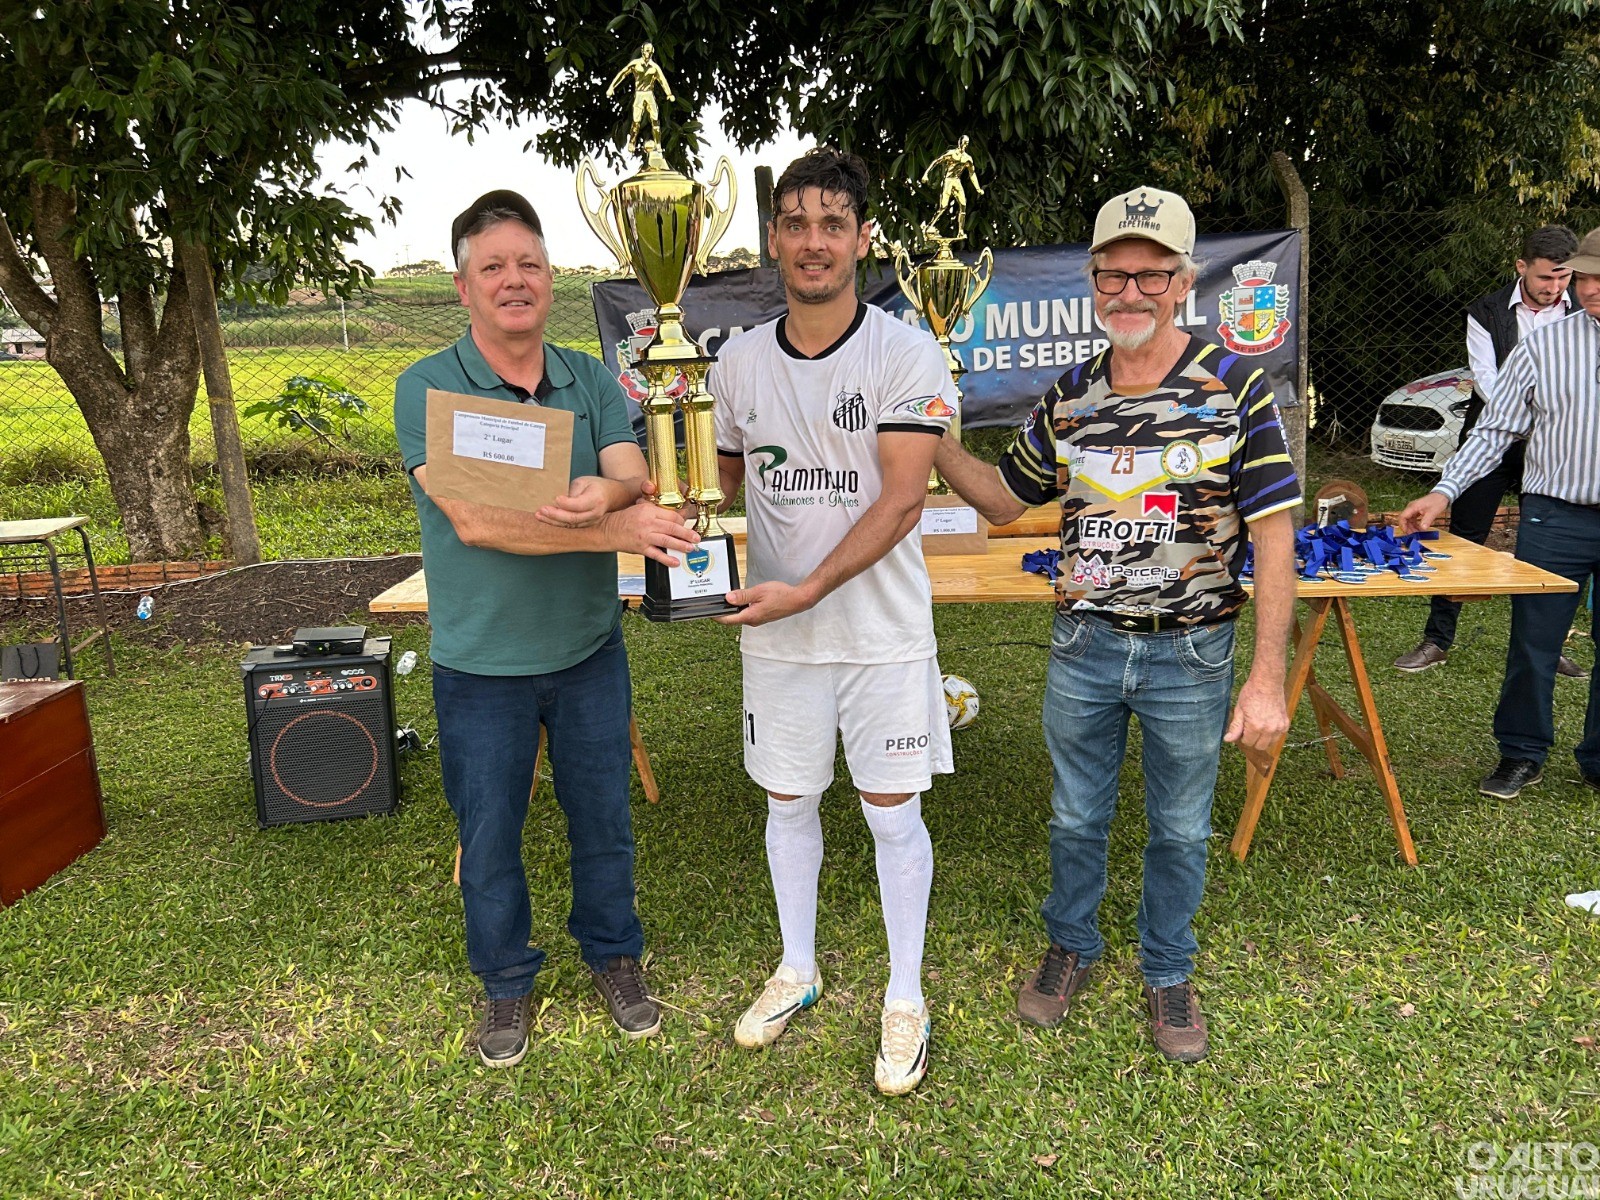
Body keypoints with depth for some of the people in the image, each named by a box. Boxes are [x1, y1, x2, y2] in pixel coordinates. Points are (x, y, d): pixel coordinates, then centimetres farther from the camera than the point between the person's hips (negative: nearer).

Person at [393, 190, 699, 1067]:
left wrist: (605, 492, -36)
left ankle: (614, 956, 40)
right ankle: (505, 980, 37)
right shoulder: (426, 388, -11)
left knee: (603, 819, 16)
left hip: (589, 651, 3)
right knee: (489, 835, 14)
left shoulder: (591, 381, 1)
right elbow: (475, 520, -23)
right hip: (481, 665, -2)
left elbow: (635, 484, -11)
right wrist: (616, 529, -29)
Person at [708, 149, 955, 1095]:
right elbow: (718, 483, 13)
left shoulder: (906, 354, -10)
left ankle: (906, 1000, 26)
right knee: (789, 801, 16)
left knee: (893, 812, 6)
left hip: (883, 631, -3)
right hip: (777, 632, 4)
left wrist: (808, 589, -24)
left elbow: (901, 498, -17)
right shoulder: (740, 362, 3)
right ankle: (798, 970, 38)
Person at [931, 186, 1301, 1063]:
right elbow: (1002, 501, 11)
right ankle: (1071, 947, 42)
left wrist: (1267, 680, -16)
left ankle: (1168, 973, 37)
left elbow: (1274, 539, -11)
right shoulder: (1068, 398, 1)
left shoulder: (1236, 388, -10)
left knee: (1180, 830, 15)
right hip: (1083, 647, 3)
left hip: (1190, 656, -2)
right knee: (1076, 818, 18)